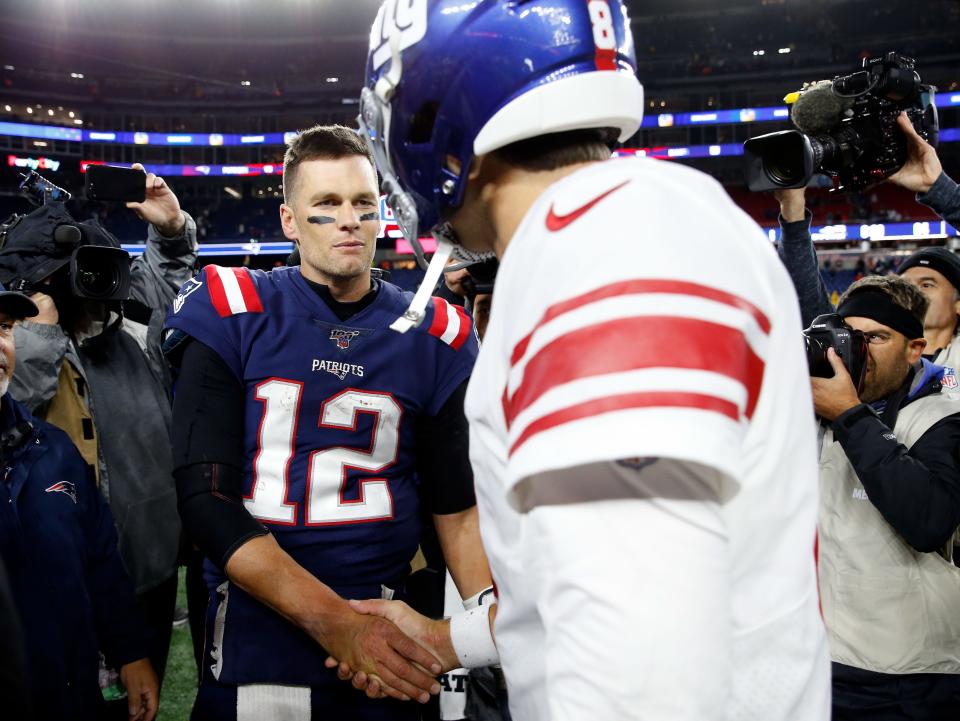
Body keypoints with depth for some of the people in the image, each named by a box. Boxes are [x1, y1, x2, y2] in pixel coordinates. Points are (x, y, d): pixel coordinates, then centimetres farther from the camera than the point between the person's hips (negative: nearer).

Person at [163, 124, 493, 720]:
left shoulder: (434, 336, 1)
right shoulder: (231, 316, -5)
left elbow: (456, 503, 5)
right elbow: (207, 499, -10)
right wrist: (333, 622, -19)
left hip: (385, 641, 2)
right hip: (255, 641, -2)